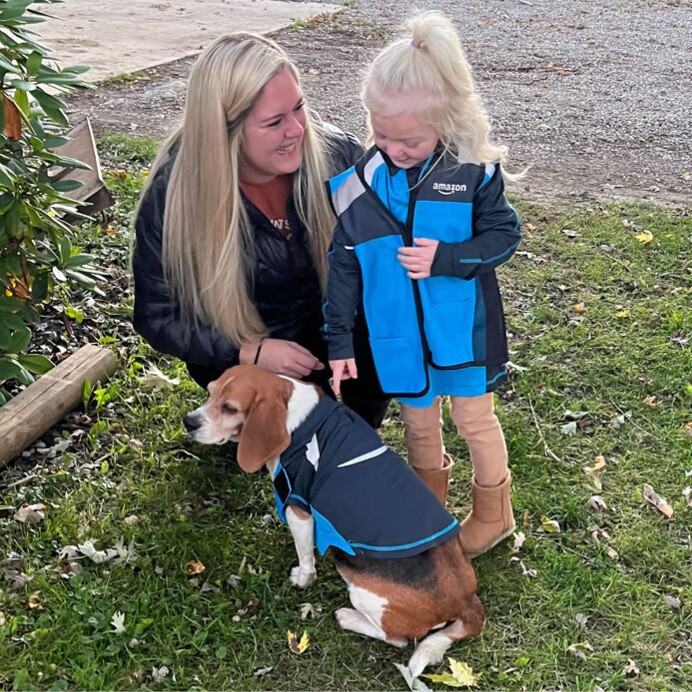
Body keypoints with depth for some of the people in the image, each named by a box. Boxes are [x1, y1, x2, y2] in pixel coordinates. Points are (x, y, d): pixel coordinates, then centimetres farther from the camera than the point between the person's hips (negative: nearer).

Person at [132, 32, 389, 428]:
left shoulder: (334, 153, -18)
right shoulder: (173, 197, -22)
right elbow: (157, 316, -11)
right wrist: (250, 352, -23)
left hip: (332, 321, 3)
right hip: (241, 357, -2)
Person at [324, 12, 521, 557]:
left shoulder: (473, 172, -17)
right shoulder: (357, 184, -12)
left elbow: (504, 236, -7)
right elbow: (343, 266, -5)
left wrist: (444, 257, -24)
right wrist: (339, 342, -3)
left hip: (463, 327, -2)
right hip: (399, 336, 2)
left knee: (474, 418, 14)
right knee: (418, 421, 20)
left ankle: (493, 513, 38)